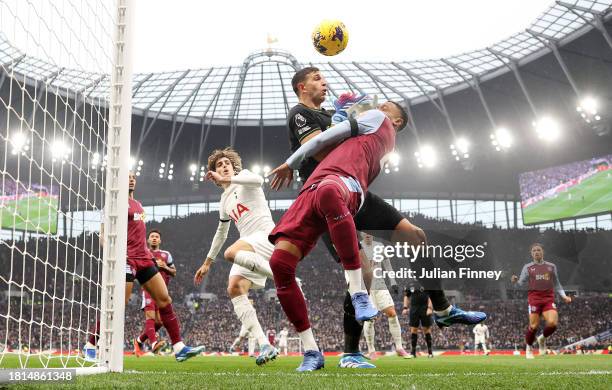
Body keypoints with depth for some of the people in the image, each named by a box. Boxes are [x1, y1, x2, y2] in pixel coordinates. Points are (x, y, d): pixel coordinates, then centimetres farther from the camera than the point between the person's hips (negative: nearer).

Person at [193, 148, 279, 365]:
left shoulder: (243, 177, 7)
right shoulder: (224, 201, 27)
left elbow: (258, 180, -20)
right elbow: (221, 233, 38)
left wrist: (225, 180, -21)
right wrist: (207, 262, 40)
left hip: (266, 235, -7)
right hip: (249, 247, 8)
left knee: (231, 253, -36)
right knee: (234, 289, -13)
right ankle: (265, 346, -19)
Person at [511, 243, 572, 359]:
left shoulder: (551, 266, 14)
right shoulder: (527, 267, 9)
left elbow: (556, 284, 21)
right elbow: (521, 282, 3)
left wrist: (564, 296, 9)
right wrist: (515, 281, -19)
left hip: (549, 298, 2)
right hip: (534, 298, -2)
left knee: (552, 323, -18)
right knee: (533, 326, -8)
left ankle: (542, 339, 14)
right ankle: (528, 347, 18)